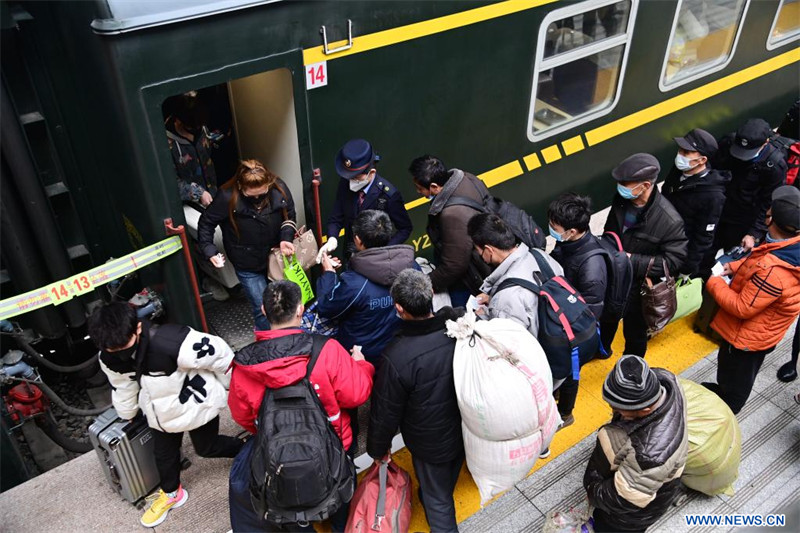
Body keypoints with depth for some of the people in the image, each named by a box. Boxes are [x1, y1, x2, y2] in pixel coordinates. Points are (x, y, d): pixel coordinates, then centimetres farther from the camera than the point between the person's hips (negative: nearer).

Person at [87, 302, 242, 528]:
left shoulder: (172, 343, -44)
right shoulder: (110, 359, -20)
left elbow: (220, 354, -31)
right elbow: (122, 387, 4)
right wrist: (126, 414, 22)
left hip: (197, 404, -5)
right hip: (163, 411, 5)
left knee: (206, 448, 17)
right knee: (163, 453, 21)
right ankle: (171, 493, 51)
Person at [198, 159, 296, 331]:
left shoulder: (279, 188, -17)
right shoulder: (227, 197, -24)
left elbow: (289, 215, 0)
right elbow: (206, 223, -7)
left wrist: (286, 238, -16)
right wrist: (209, 251, -15)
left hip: (276, 256, 3)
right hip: (248, 265, -3)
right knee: (263, 308, 2)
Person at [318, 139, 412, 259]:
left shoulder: (388, 194, -21)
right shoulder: (345, 184, -10)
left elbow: (405, 228, -9)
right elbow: (336, 219, -2)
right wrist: (332, 239, -23)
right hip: (350, 254, 3)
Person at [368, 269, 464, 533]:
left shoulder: (396, 357, -35)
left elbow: (385, 413, -19)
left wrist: (377, 449, 0)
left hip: (431, 444, -5)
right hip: (465, 429, 6)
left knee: (437, 500, 21)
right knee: (445, 486, 34)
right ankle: (428, 498, 62)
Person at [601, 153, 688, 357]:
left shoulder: (669, 220, -32)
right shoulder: (621, 199, -15)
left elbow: (674, 260, -24)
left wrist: (632, 260, -28)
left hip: (638, 288, -5)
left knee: (634, 332, 20)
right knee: (606, 318, 31)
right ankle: (602, 348, 61)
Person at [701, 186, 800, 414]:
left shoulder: (771, 270, -42)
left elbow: (742, 308, -31)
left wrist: (715, 283, -18)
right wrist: (736, 267, -5)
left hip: (748, 337, -8)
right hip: (760, 332, 8)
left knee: (733, 387, 20)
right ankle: (719, 392, 61)